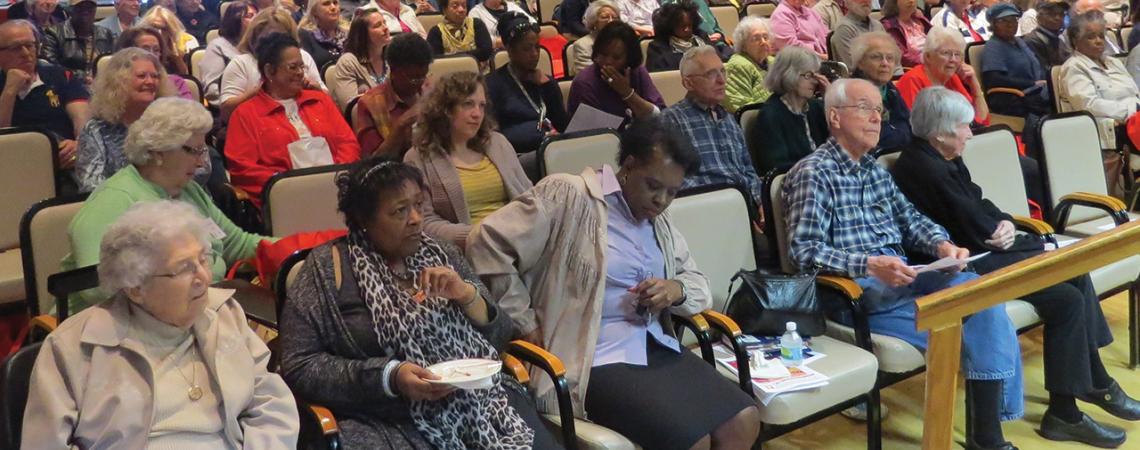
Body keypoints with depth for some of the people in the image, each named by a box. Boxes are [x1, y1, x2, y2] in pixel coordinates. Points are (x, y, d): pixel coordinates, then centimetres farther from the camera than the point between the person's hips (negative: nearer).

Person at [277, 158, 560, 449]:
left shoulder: (442, 254, 12)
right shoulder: (330, 267, 0)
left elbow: (499, 337, 11)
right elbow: (298, 367, -5)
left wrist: (466, 295, -9)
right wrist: (389, 376, -16)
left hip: (482, 401, 2)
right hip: (389, 422, -1)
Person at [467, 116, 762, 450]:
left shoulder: (660, 222, 17)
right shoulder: (569, 195, -10)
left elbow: (699, 283, 21)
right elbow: (488, 243, -15)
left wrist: (677, 290, -5)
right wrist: (527, 325, -14)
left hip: (656, 347, 8)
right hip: (597, 359, -8)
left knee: (743, 422, -7)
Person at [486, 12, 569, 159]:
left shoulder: (545, 80, 20)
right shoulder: (494, 83, 3)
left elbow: (564, 127, 11)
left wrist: (547, 85, 3)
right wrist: (542, 137, -15)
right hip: (519, 154, -5)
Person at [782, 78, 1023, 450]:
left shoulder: (876, 170, 19)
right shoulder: (813, 174, -8)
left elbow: (910, 220, 18)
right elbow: (804, 252, -17)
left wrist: (942, 244, -4)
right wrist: (868, 265, -28)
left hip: (902, 276, 7)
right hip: (856, 290, -7)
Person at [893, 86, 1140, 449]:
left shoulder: (943, 159, 9)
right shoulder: (926, 169, -23)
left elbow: (979, 204, 14)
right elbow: (971, 227, -20)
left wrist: (1004, 223, -6)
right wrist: (1002, 232, -1)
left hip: (980, 251, 11)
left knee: (1075, 271, 6)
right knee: (1067, 299, -14)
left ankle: (1096, 381, 16)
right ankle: (1063, 414, -3)